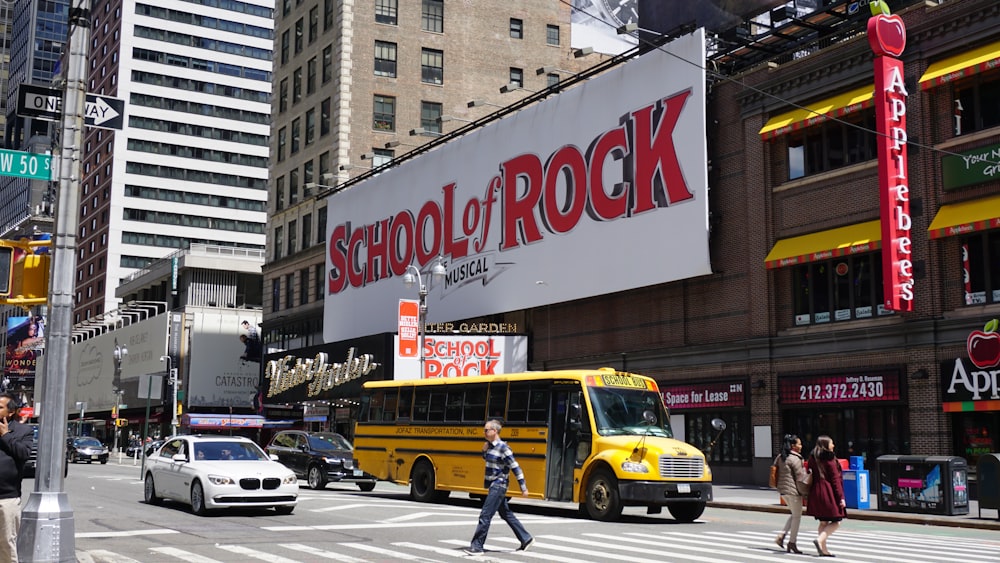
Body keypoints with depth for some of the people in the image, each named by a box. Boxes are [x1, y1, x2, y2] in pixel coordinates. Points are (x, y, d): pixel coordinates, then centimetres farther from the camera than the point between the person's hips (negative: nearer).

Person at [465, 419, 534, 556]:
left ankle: (477, 546, -3)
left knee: (485, 516, -8)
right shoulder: (490, 445, 7)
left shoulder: (503, 447, -18)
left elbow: (515, 468, -17)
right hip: (493, 485, 9)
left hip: (498, 486, -9)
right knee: (506, 514, 17)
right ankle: (526, 539, 27)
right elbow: (487, 459, 26)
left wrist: (523, 487, -17)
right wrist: (484, 450, 3)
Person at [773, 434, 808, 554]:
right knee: (797, 516, 4)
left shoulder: (780, 457, 9)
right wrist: (805, 492, -5)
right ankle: (792, 543, 7)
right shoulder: (795, 459, -15)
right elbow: (800, 478, -14)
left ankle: (782, 536, 9)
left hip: (783, 490, 8)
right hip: (793, 490, -8)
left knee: (794, 514, 20)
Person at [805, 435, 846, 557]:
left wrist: (810, 494, 17)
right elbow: (835, 479, -12)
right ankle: (820, 540, -17)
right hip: (829, 493, -7)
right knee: (836, 522, -1)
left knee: (823, 522, 13)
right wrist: (841, 497, -10)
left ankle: (823, 549, 11)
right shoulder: (830, 459, -10)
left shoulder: (813, 458, 10)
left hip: (816, 493, 7)